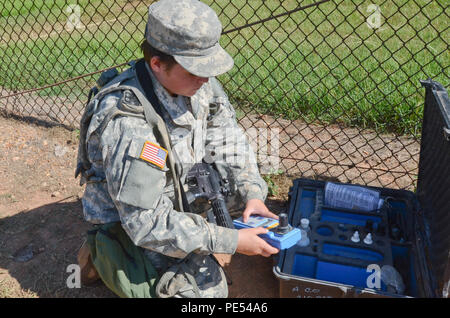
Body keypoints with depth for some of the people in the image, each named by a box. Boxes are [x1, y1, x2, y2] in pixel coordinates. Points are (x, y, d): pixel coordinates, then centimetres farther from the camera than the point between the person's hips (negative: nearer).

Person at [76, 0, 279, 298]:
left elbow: (227, 141, -2)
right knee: (209, 286, -12)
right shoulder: (127, 124, -36)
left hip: (177, 191, 7)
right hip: (127, 222, -7)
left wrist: (252, 194, -16)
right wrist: (231, 241, -31)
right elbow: (147, 224, -33)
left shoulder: (196, 81, -14)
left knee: (246, 179, 0)